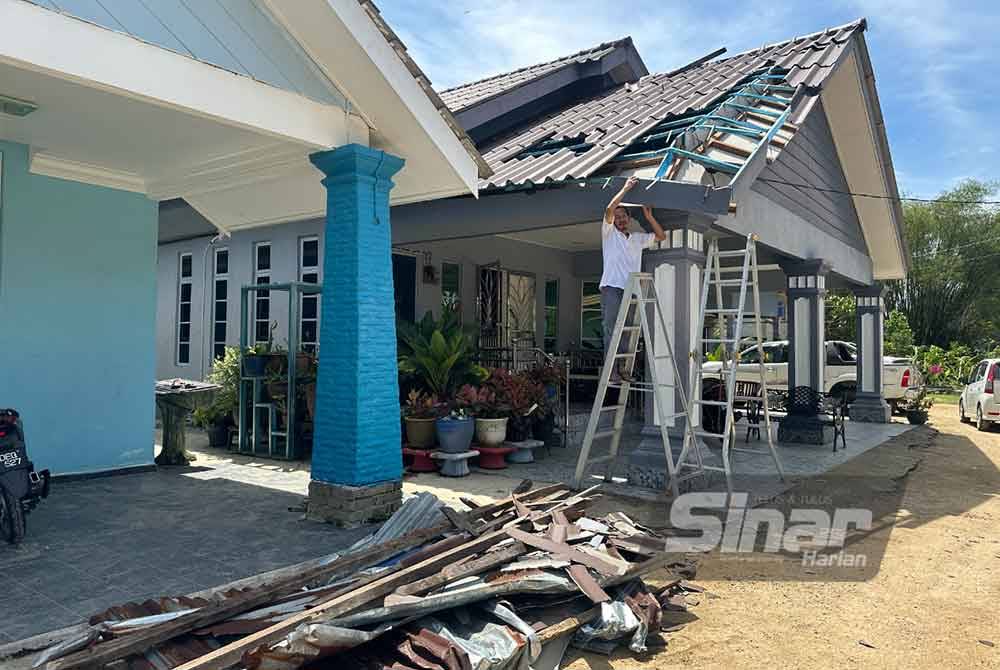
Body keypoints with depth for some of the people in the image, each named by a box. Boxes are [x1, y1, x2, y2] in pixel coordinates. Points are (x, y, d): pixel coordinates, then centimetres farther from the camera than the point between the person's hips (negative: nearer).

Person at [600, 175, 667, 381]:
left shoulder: (638, 238, 22)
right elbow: (609, 209, -7)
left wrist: (649, 217, 15)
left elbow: (661, 236, 26)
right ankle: (611, 368, -9)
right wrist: (625, 189, -2)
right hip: (611, 287, -5)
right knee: (611, 328, -9)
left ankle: (622, 367, 5)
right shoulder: (609, 233, 8)